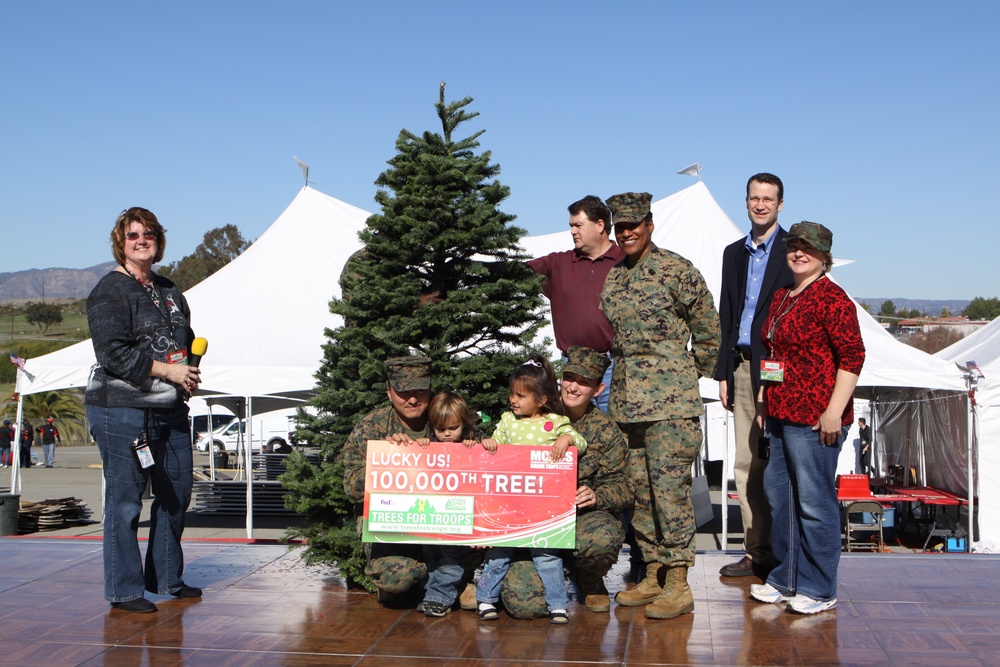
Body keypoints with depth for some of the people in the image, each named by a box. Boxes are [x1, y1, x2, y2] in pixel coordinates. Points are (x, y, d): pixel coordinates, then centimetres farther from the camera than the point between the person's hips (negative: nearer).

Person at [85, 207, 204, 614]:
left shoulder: (169, 292, 18)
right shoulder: (110, 291, -5)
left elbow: (187, 342, 27)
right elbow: (113, 354, -15)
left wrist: (191, 373, 6)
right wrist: (167, 370, -15)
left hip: (170, 409, 8)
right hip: (122, 409, -8)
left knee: (177, 492, 12)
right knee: (125, 499, -3)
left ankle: (167, 578, 27)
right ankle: (124, 590, 8)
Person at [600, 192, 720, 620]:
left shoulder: (676, 270, -5)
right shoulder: (610, 277, 13)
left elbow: (708, 328, 2)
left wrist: (690, 376, 8)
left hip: (671, 400, -6)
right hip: (626, 400, 6)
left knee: (670, 487, -8)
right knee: (639, 489, 9)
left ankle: (678, 585, -2)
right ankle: (653, 575, 18)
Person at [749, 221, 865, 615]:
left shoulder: (831, 298, -10)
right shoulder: (781, 297, 16)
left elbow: (853, 357, -15)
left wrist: (834, 411, -19)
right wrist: (763, 400, 21)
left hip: (814, 419, -9)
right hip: (780, 416, 9)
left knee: (814, 502, -2)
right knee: (778, 495, 14)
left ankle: (819, 590, 8)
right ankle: (785, 579, 26)